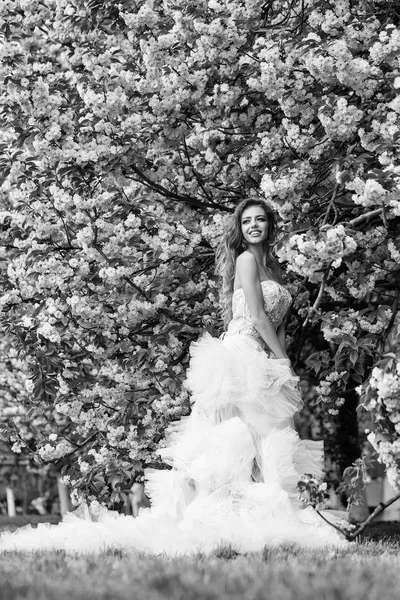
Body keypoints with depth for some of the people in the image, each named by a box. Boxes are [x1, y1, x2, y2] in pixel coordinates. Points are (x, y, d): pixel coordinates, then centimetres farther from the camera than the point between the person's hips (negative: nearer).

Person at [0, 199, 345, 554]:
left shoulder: (272, 266, 20)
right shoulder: (246, 259, -5)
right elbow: (257, 316, -13)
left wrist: (282, 361, 3)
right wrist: (283, 360, -10)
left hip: (263, 363, 9)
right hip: (241, 359, -9)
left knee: (266, 442, 2)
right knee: (238, 438, -13)